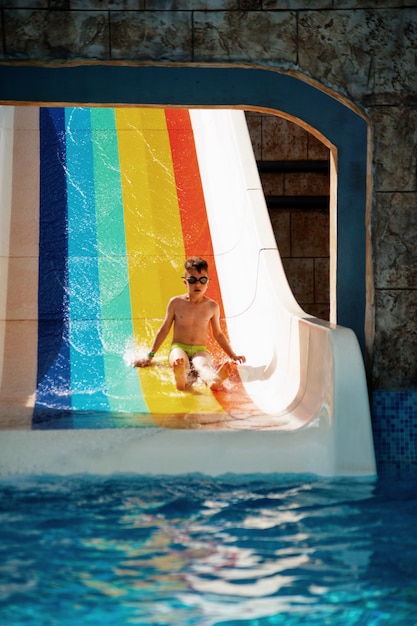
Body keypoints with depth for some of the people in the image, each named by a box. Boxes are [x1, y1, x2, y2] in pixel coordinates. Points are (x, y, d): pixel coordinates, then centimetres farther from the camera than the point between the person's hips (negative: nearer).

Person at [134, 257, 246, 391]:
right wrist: (150, 356, 10)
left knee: (203, 364, -39)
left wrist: (232, 355, 20)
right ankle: (181, 380, -78)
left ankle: (213, 380, -76)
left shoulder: (212, 306, 7)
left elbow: (218, 334, 20)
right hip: (179, 348, -1)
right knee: (179, 361, -41)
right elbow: (164, 330, 11)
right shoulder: (176, 303, 4)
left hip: (200, 350, 1)